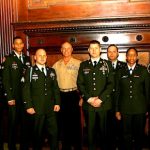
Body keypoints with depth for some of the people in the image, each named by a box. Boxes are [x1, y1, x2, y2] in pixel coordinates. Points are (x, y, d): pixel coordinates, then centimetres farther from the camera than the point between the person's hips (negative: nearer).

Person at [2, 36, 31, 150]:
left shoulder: (27, 58, 12)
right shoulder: (9, 59, -3)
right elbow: (6, 80, -7)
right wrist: (9, 97, -13)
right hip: (14, 96, -4)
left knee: (25, 121, 12)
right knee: (13, 122, 3)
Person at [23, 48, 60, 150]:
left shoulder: (51, 71, 14)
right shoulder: (30, 71, 2)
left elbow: (55, 88, 12)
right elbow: (26, 90, -4)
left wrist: (57, 103, 4)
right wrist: (28, 106, -10)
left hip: (51, 108, 3)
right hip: (37, 109, -3)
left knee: (54, 132, 5)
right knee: (37, 133, 7)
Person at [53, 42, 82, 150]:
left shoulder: (78, 63, -2)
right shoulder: (56, 65, 9)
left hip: (73, 95, -3)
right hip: (61, 95, 3)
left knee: (75, 121, 1)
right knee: (64, 122, 10)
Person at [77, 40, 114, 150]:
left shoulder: (107, 64, 6)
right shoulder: (83, 65, 11)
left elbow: (111, 84, -1)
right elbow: (80, 83, 6)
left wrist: (100, 99, -11)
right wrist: (89, 98, -6)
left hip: (103, 103, -1)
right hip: (88, 103, 1)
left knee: (104, 130, 2)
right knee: (90, 130, 5)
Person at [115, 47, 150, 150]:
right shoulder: (120, 72, 6)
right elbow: (117, 92, 6)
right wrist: (117, 110, 4)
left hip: (140, 109, -1)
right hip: (125, 109, 1)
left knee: (139, 134, 9)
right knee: (127, 135, 8)